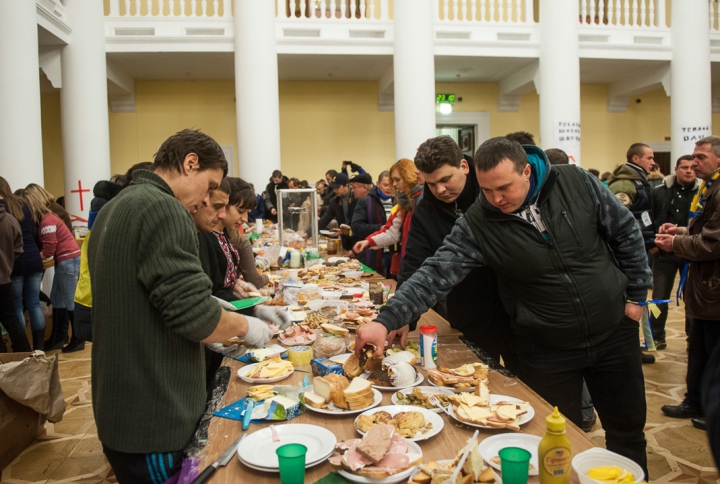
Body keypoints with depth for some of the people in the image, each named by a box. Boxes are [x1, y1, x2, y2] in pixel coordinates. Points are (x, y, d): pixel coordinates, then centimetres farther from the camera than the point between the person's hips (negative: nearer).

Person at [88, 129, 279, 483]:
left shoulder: (115, 209, 11)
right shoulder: (162, 208, -20)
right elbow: (193, 314, -25)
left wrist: (212, 331, 17)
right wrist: (244, 326, -7)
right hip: (152, 420, -9)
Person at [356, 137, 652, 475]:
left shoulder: (577, 183, -13)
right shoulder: (477, 225, -18)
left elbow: (625, 232, -1)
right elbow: (436, 274, -24)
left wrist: (636, 295, 1)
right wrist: (386, 321, -35)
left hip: (614, 333, 2)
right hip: (547, 351, -2)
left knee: (627, 431, 20)